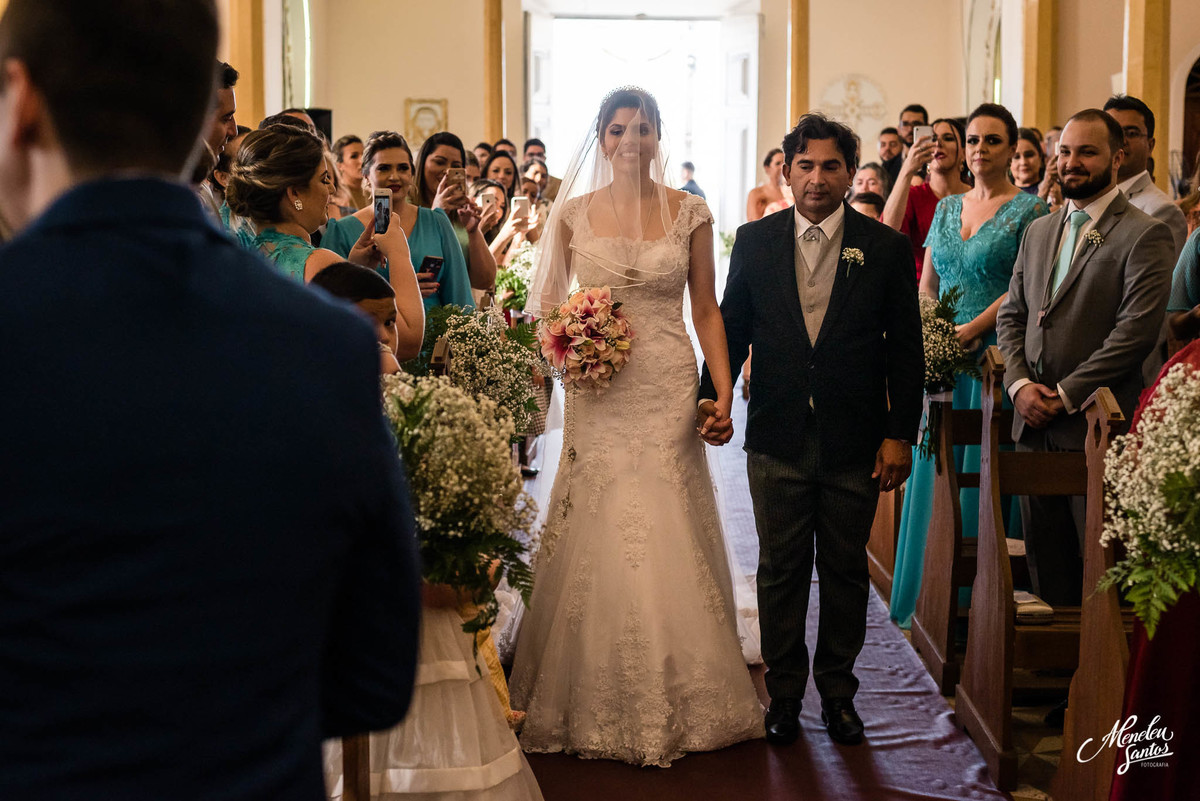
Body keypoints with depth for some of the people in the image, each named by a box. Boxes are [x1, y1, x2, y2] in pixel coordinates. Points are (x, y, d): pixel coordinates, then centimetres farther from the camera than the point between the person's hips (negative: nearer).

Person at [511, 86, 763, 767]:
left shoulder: (689, 212, 3)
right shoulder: (573, 214, 5)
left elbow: (706, 309, 5)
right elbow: (550, 301, 13)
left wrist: (724, 389, -4)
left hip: (669, 392, 0)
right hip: (598, 393, 1)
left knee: (669, 540, 2)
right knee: (597, 538, 2)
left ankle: (676, 701, 16)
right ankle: (596, 705, 15)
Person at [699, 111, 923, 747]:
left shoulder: (886, 248, -1)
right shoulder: (754, 242, 3)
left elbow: (906, 350, 0)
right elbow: (731, 330, 6)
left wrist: (899, 434, -4)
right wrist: (715, 398, -9)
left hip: (856, 445, 0)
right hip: (778, 441, 1)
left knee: (846, 570, 11)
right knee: (780, 571, 9)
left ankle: (837, 690, 26)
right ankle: (784, 691, 23)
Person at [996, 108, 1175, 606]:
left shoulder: (1144, 235, -6)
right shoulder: (1039, 231, 16)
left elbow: (1137, 330, -14)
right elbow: (1011, 316, 16)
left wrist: (1066, 395, -14)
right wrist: (1020, 384, -2)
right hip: (1034, 420, 6)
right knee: (1045, 558, 11)